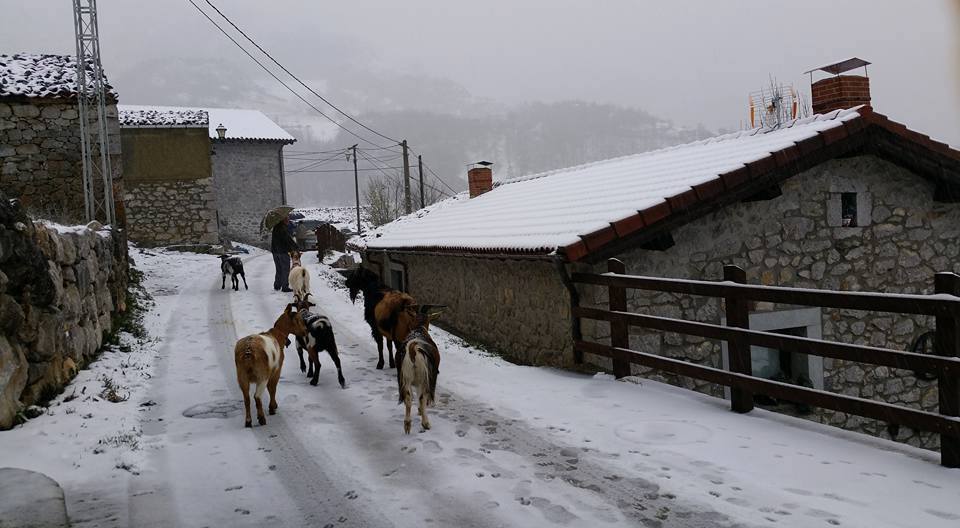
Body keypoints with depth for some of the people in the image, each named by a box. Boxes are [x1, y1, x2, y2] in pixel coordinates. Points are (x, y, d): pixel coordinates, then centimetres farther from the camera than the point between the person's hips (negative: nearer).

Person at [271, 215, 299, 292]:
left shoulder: (275, 227, 13)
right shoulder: (283, 228, -16)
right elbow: (288, 239, -19)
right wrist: (296, 247, -13)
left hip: (275, 251, 9)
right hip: (283, 252, -9)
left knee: (279, 269, 18)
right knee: (285, 270, -2)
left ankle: (277, 286, 21)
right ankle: (285, 287, -3)